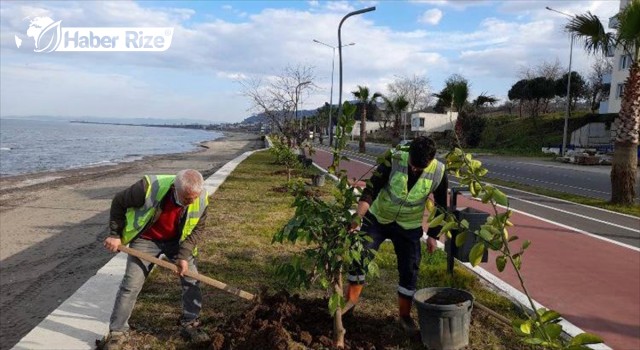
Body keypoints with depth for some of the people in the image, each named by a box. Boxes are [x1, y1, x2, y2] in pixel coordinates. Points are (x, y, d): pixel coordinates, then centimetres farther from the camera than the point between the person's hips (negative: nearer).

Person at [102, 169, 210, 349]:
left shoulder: (201, 200, -26)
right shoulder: (149, 187, -36)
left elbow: (197, 229, -9)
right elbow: (119, 203, -16)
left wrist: (184, 256, -18)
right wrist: (115, 234, -11)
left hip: (176, 241, 3)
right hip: (146, 239, -2)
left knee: (191, 280, -1)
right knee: (131, 285, -3)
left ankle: (190, 325, 18)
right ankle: (117, 332, 14)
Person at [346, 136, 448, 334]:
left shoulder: (438, 172, -19)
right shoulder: (394, 160, -25)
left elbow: (441, 205, -3)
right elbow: (372, 188, -26)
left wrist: (433, 235, -1)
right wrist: (357, 217, -37)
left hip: (409, 226, 1)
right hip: (378, 217, -1)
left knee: (409, 270, 2)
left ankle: (404, 315, 22)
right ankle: (351, 299, 14)